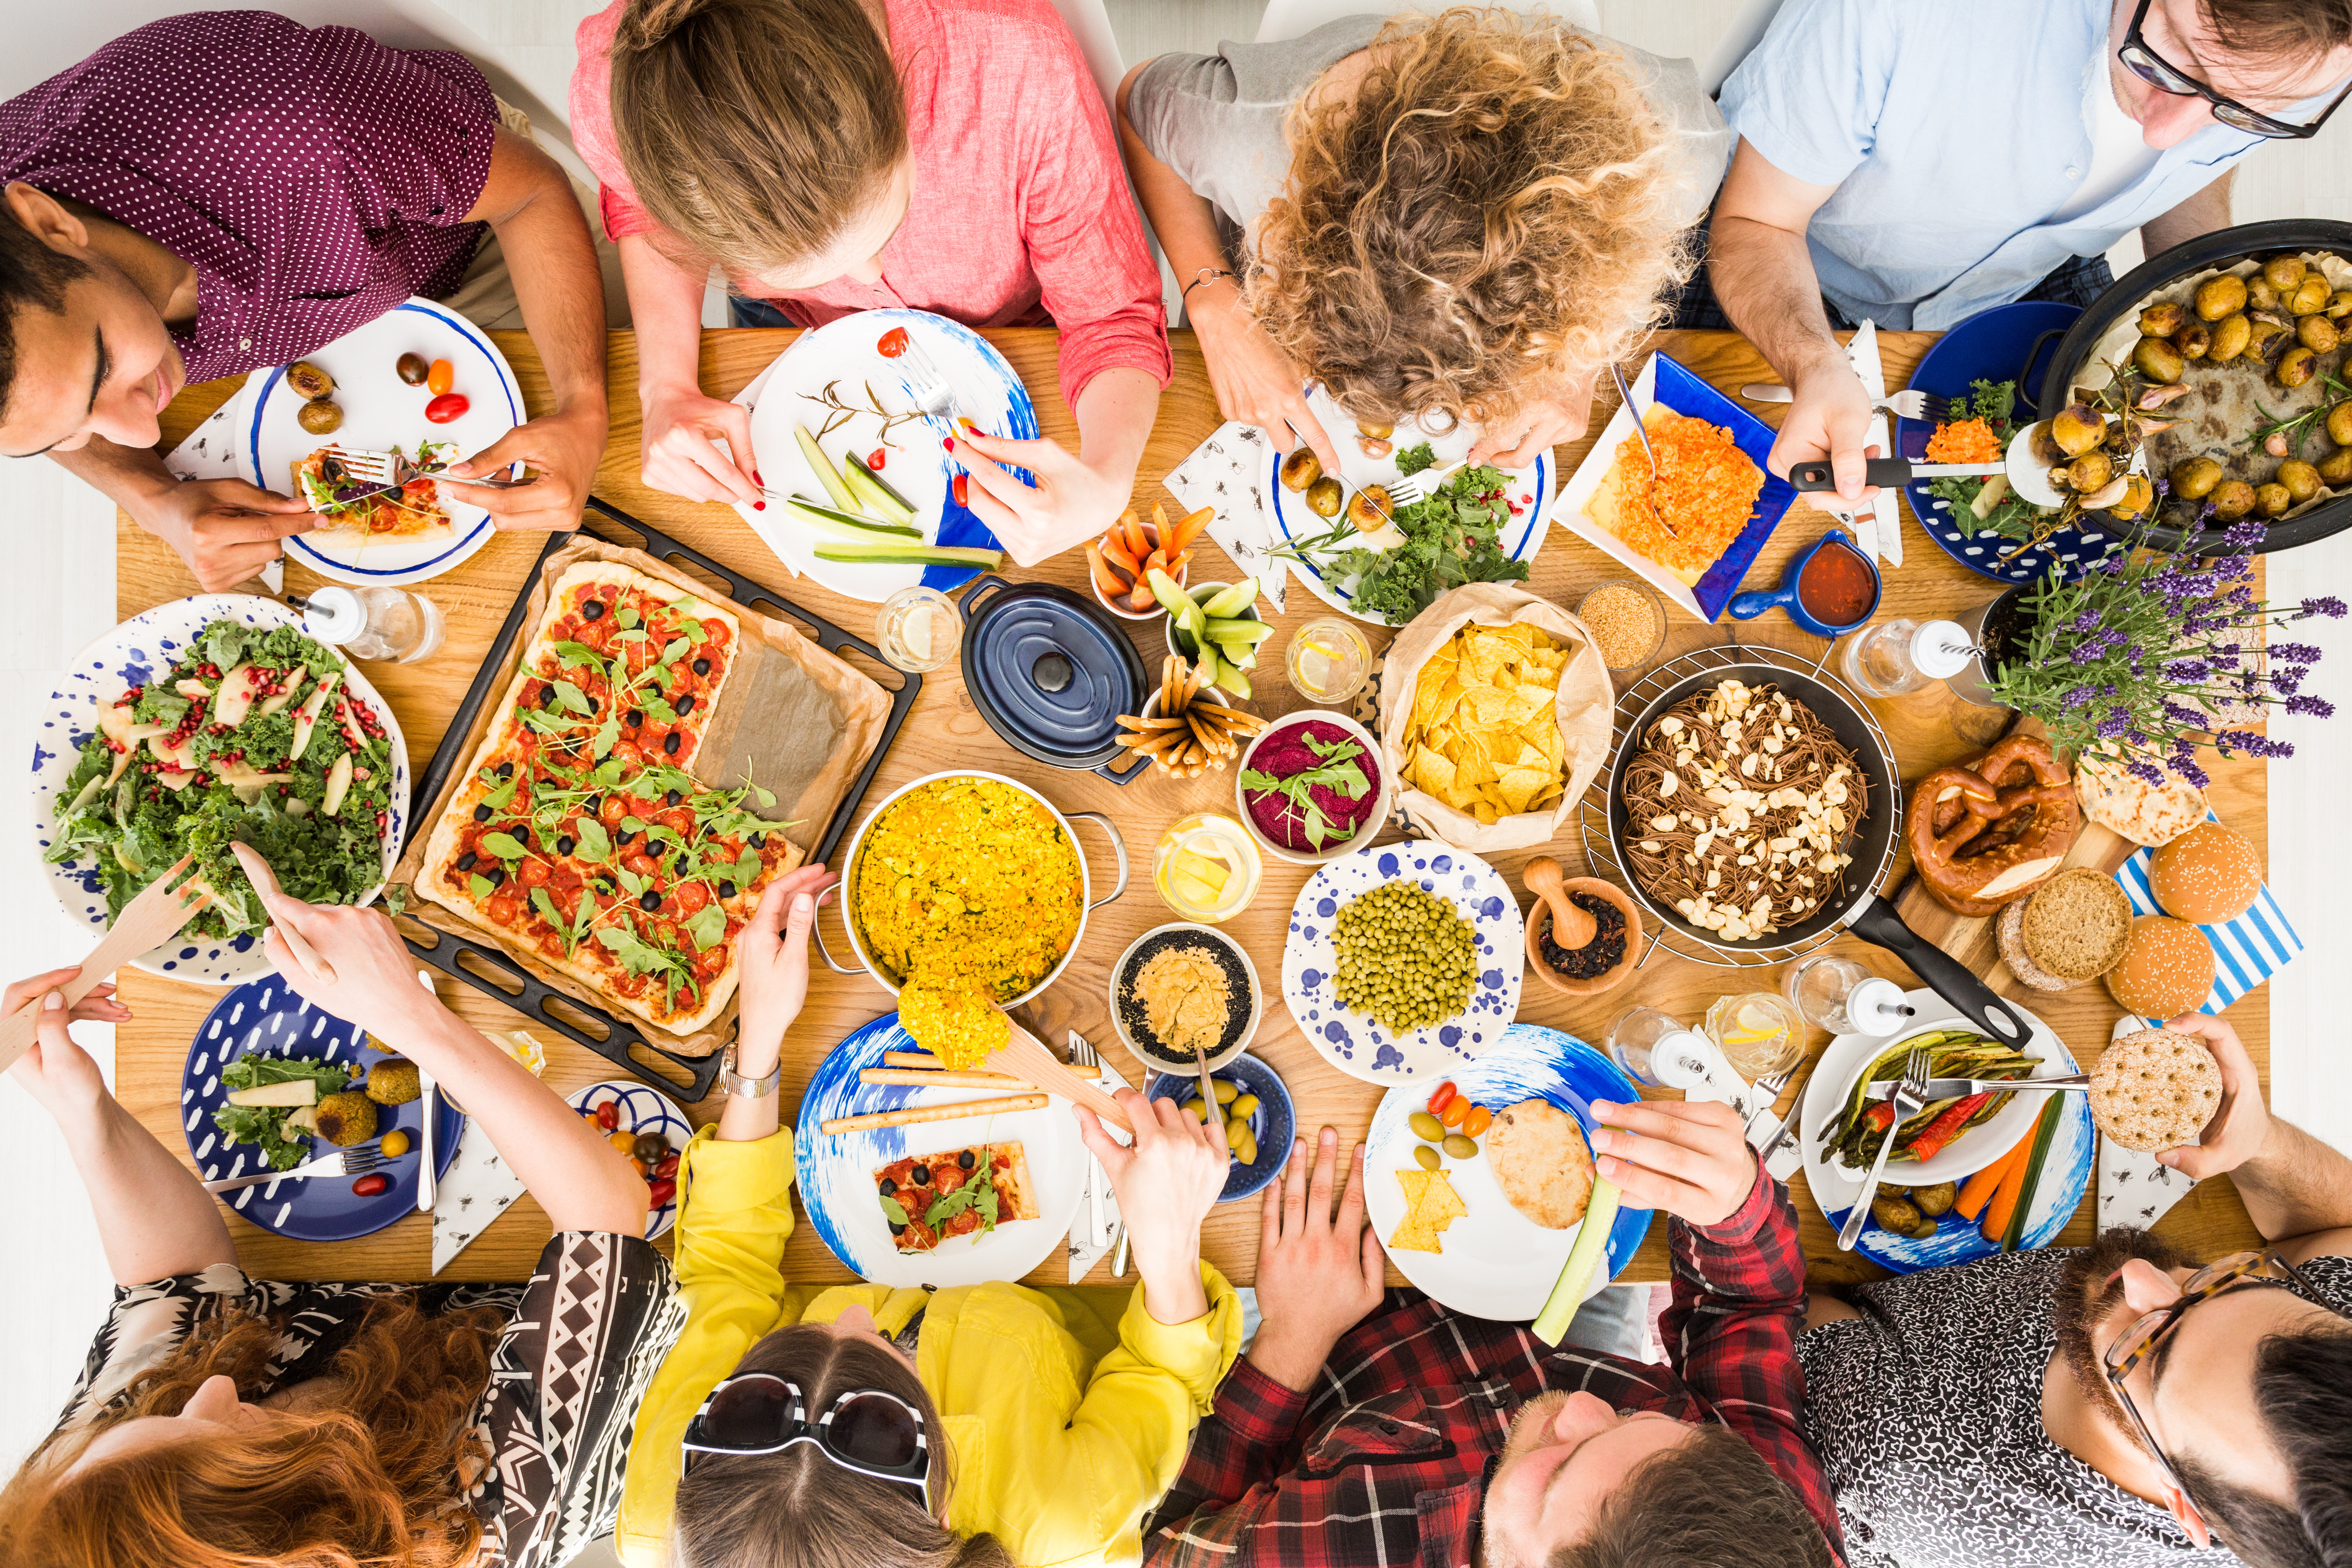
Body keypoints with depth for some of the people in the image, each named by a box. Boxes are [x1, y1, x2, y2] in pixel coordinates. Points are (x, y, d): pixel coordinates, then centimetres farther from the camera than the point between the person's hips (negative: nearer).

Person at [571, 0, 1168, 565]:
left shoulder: (1023, 64, -47)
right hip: (790, 333, 2)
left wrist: (1106, 486, -51)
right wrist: (664, 387, -28)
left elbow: (1113, 312, -31)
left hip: (1002, 338, -1)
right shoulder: (611, 97, -39)